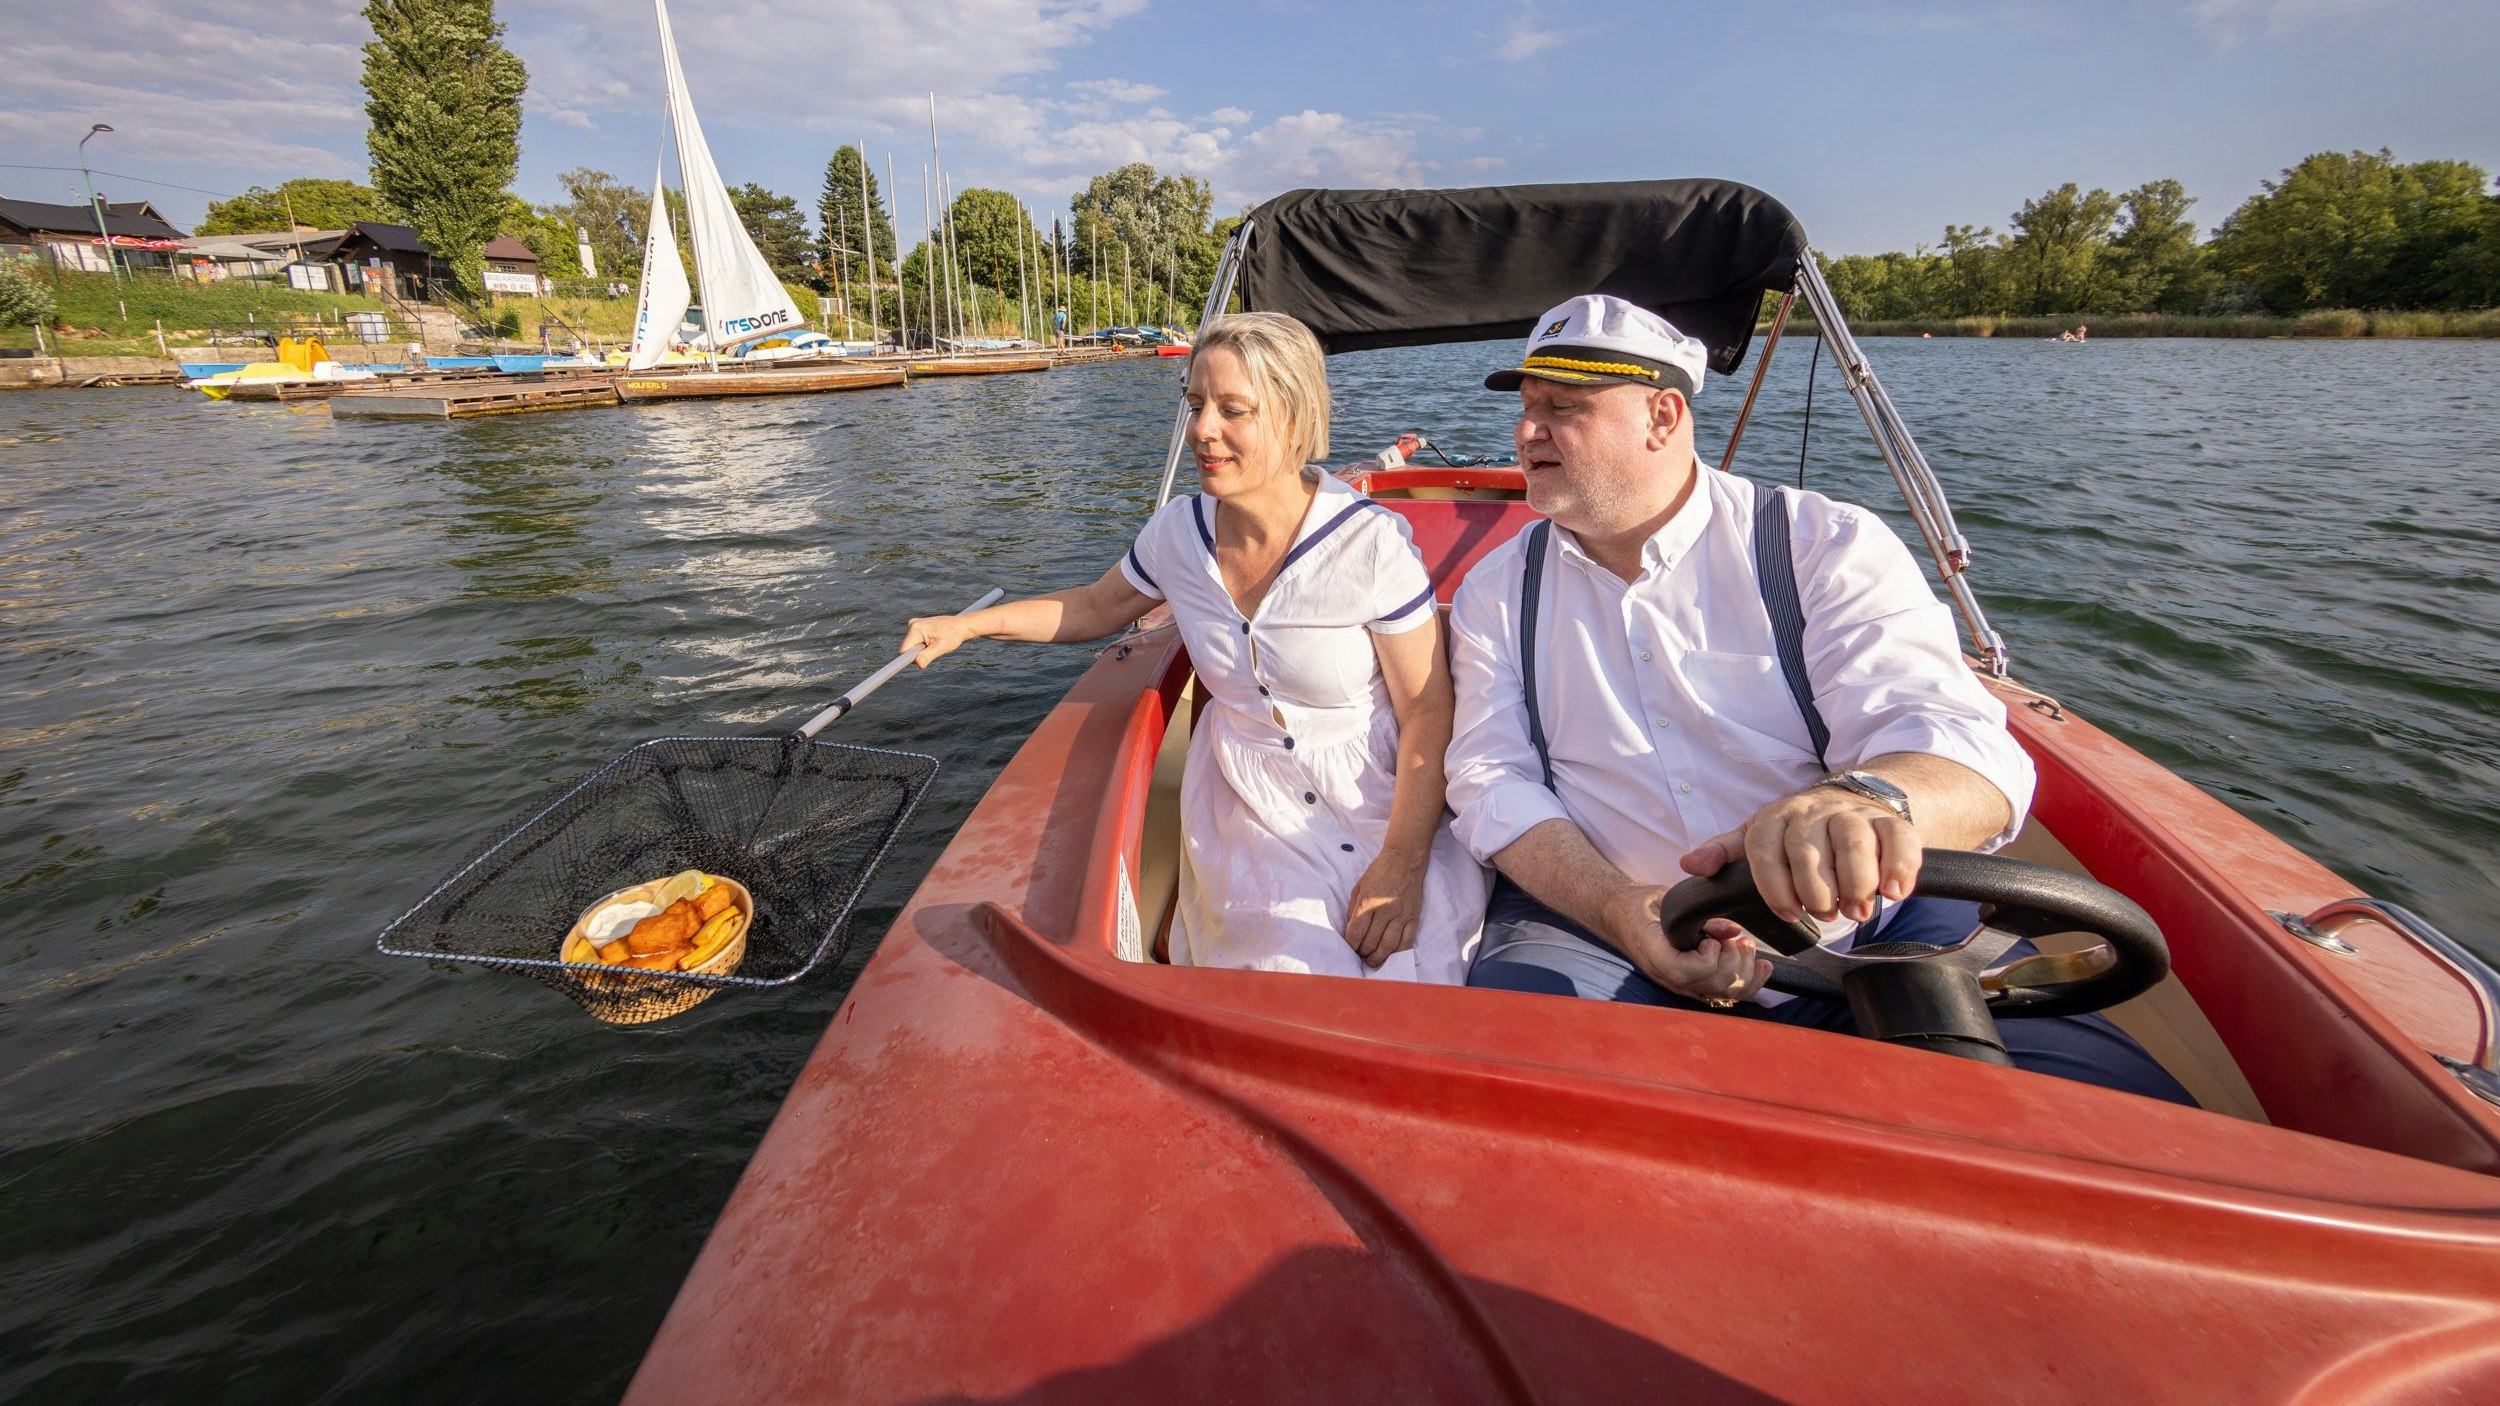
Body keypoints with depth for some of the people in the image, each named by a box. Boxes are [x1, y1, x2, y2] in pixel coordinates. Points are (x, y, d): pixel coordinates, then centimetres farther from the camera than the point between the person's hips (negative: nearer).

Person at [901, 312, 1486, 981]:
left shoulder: (1372, 543, -16)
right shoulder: (1178, 532, -2)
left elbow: (1428, 713, -12)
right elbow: (1096, 607, 18)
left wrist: (1401, 865, -20)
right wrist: (968, 623, 8)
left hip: (1385, 808, -2)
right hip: (1251, 814, 2)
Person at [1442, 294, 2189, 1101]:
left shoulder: (1828, 546, 0)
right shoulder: (1496, 590, 8)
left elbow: (1969, 752, -12)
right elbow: (1493, 780, 0)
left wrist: (1870, 799, -39)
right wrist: (1621, 909, -19)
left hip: (1866, 927, 0)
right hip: (1596, 926, 1)